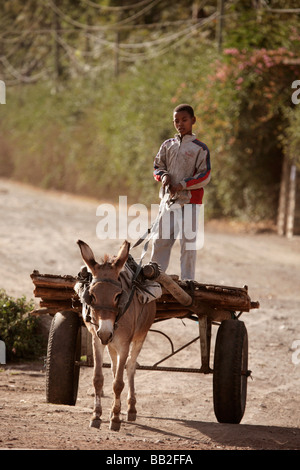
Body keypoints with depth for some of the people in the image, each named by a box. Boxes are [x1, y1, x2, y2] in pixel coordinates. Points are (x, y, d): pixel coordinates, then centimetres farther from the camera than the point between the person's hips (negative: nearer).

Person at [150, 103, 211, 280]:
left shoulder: (200, 148, 0)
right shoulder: (168, 145, 13)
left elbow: (205, 176, -6)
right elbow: (158, 166, 17)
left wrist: (183, 185, -15)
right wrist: (163, 176, -5)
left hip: (190, 200, -4)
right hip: (168, 199, 4)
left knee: (188, 241, -4)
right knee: (161, 239, 3)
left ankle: (187, 280, 0)